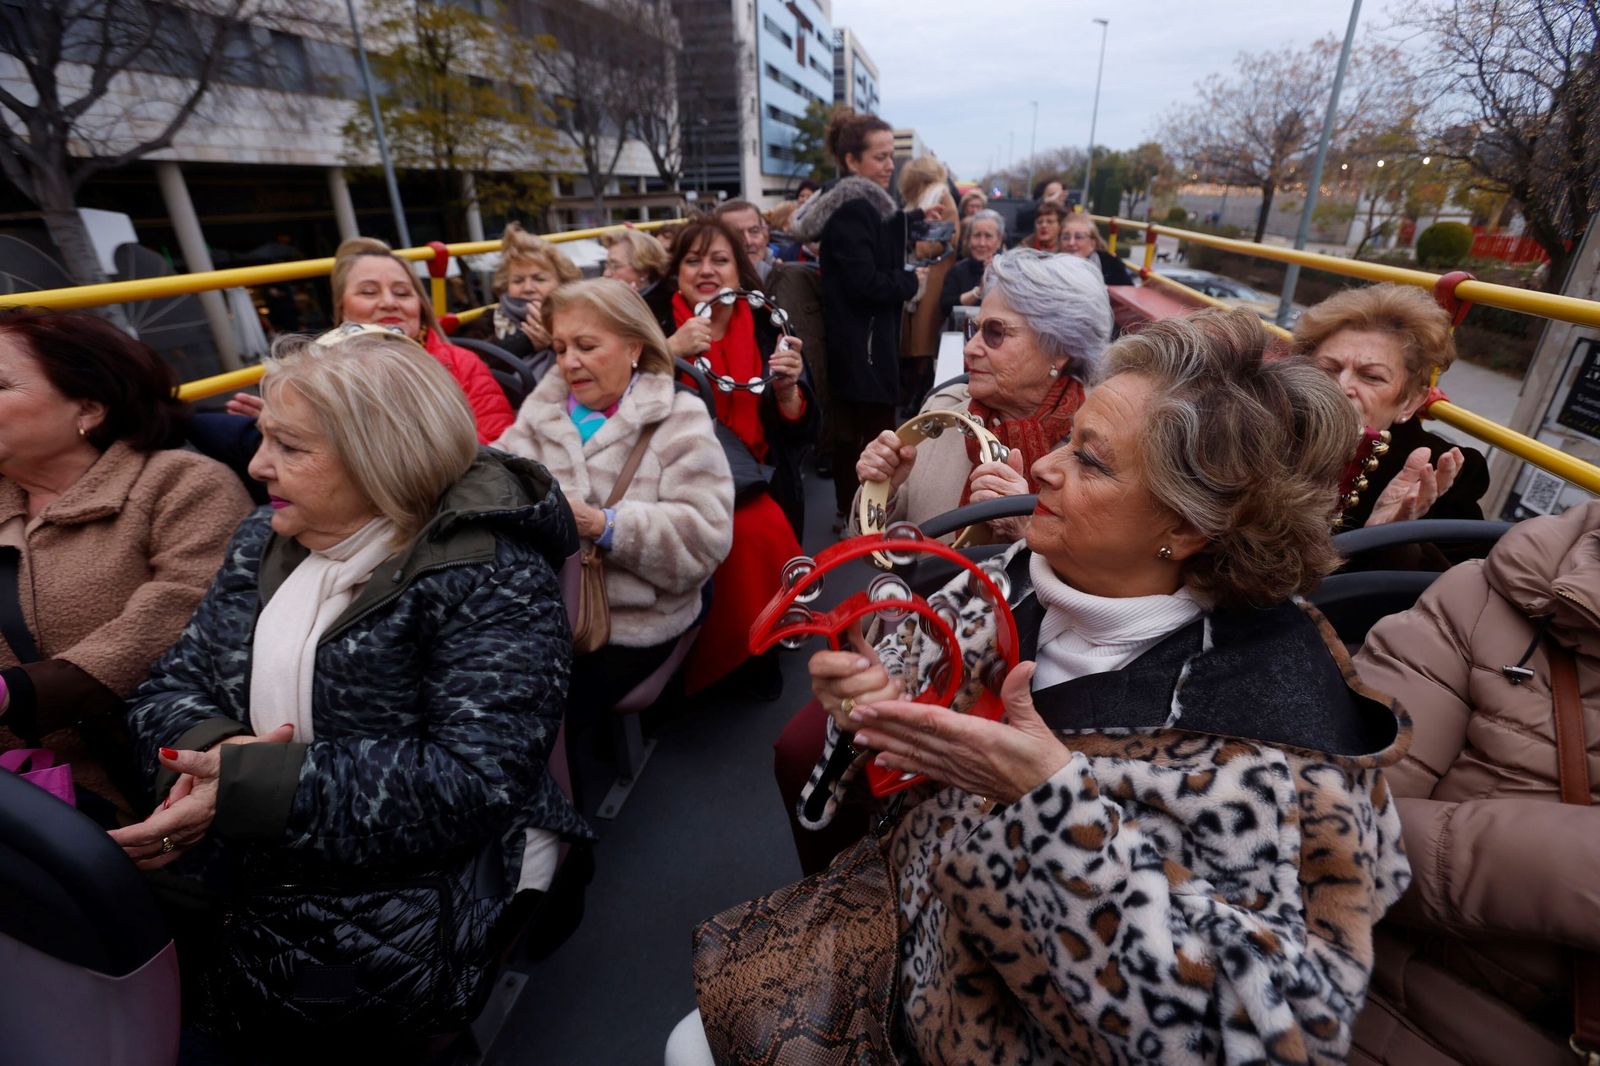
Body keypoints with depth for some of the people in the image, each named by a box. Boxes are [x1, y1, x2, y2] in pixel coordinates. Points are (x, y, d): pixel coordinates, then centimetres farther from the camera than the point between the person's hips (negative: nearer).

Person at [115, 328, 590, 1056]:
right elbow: (171, 685, 6)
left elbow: (473, 784, -24)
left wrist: (253, 785, -26)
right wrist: (210, 749, -16)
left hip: (404, 893, -6)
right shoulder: (265, 541, 7)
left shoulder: (491, 578, -18)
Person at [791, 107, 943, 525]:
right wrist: (912, 281, -10)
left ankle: (848, 512, 27)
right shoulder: (852, 210, -17)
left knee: (850, 428, 15)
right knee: (878, 432, -5)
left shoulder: (861, 205, 15)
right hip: (862, 341, -11)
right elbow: (865, 283, -24)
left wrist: (915, 217, 33)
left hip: (852, 341, 11)